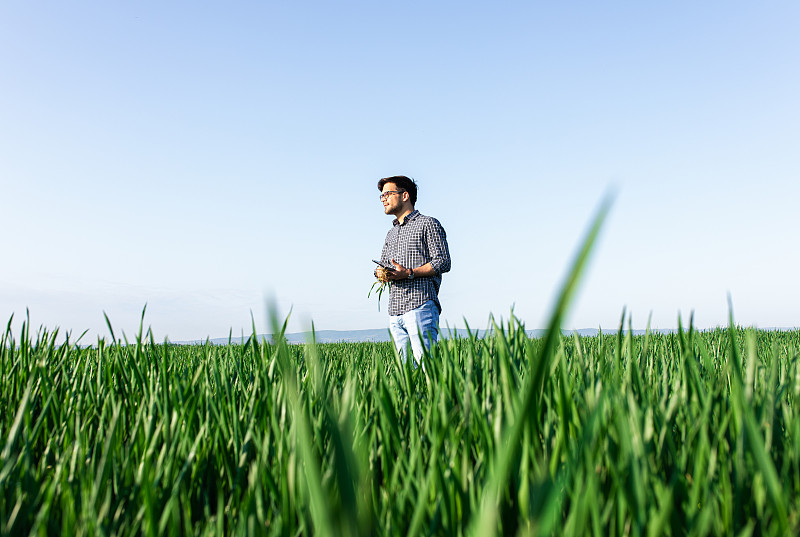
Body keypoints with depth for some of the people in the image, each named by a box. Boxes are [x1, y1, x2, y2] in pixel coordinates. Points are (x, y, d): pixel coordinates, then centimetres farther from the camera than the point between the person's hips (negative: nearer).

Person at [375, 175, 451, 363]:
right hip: (395, 312, 7)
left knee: (425, 362, -12)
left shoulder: (428, 224, 2)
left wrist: (409, 273, -17)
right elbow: (382, 265, 27)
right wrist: (380, 273, 2)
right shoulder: (391, 233, 26)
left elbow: (443, 262, -7)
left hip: (420, 306, -7)